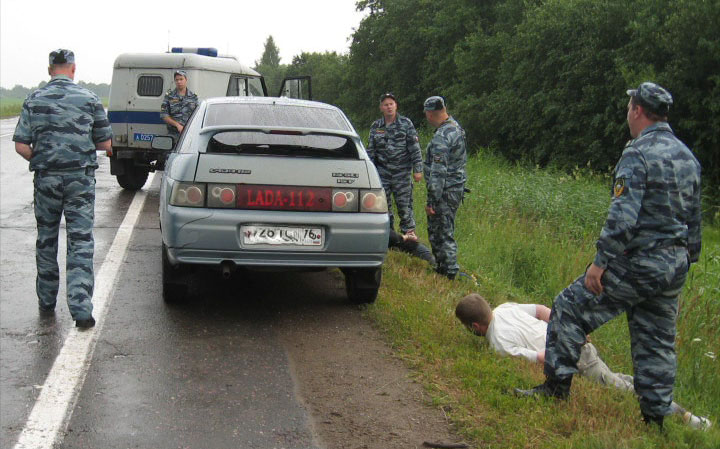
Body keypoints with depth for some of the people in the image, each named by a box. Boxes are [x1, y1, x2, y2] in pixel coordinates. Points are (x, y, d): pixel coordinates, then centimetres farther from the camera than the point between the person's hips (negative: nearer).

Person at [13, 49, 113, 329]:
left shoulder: (34, 100, 2)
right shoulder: (89, 99, 0)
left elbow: (21, 146, -3)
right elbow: (105, 143, 3)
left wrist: (39, 161, 14)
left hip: (46, 179, 2)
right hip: (81, 179, -1)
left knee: (46, 240, 16)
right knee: (81, 242, -1)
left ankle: (46, 303, 25)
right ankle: (81, 309, -9)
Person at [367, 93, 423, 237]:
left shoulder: (406, 123, 1)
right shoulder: (375, 126, 10)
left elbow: (415, 148, -1)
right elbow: (370, 151, 13)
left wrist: (417, 169, -7)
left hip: (401, 172, -3)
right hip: (382, 173, 3)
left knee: (404, 204, -2)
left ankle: (409, 233, 9)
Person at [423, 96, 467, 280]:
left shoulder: (441, 137, -21)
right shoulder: (456, 127, 10)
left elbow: (438, 172, -24)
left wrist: (431, 201, -22)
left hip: (445, 191, -10)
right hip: (457, 187, 10)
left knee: (443, 233, -4)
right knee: (435, 230, 19)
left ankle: (449, 272, 0)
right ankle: (442, 267, 27)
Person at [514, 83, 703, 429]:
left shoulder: (637, 154, -14)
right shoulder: (688, 157, 13)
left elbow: (623, 216, -22)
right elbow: (694, 220, 18)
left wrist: (600, 261, -19)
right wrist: (685, 262, 25)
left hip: (637, 263, -8)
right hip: (674, 267, 8)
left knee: (570, 308, 3)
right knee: (656, 342, 14)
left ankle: (557, 387, 5)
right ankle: (655, 417, 17)